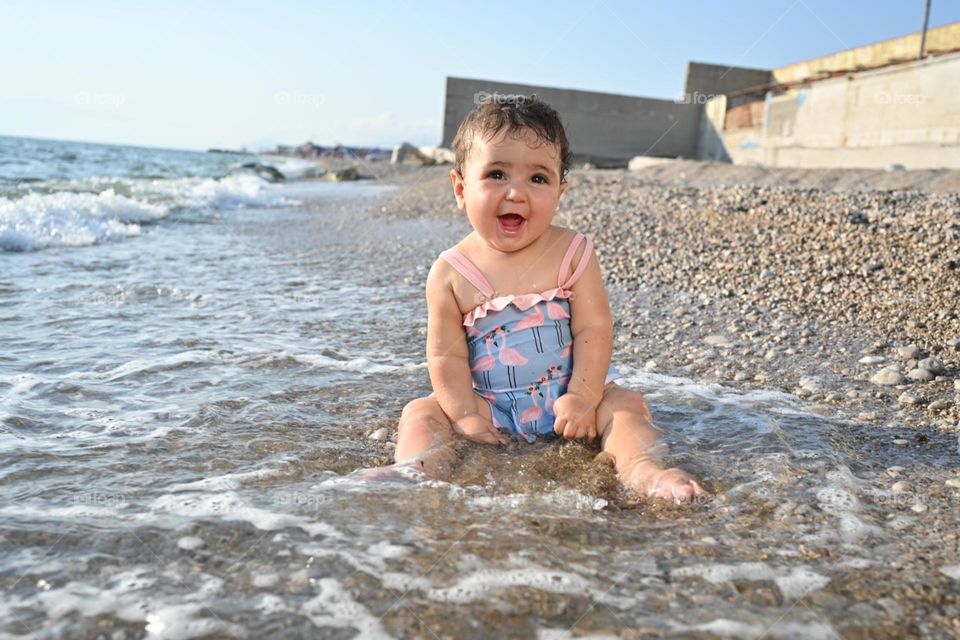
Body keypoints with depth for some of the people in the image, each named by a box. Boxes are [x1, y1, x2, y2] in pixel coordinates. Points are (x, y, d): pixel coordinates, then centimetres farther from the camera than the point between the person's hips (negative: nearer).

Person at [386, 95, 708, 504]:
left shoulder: (573, 253, -6)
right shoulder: (451, 272, -8)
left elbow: (594, 328, -9)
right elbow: (446, 353, -7)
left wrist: (583, 397, -18)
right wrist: (466, 415, -16)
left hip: (565, 395, 0)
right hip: (488, 405, 0)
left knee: (626, 404, -18)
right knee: (422, 413, -16)